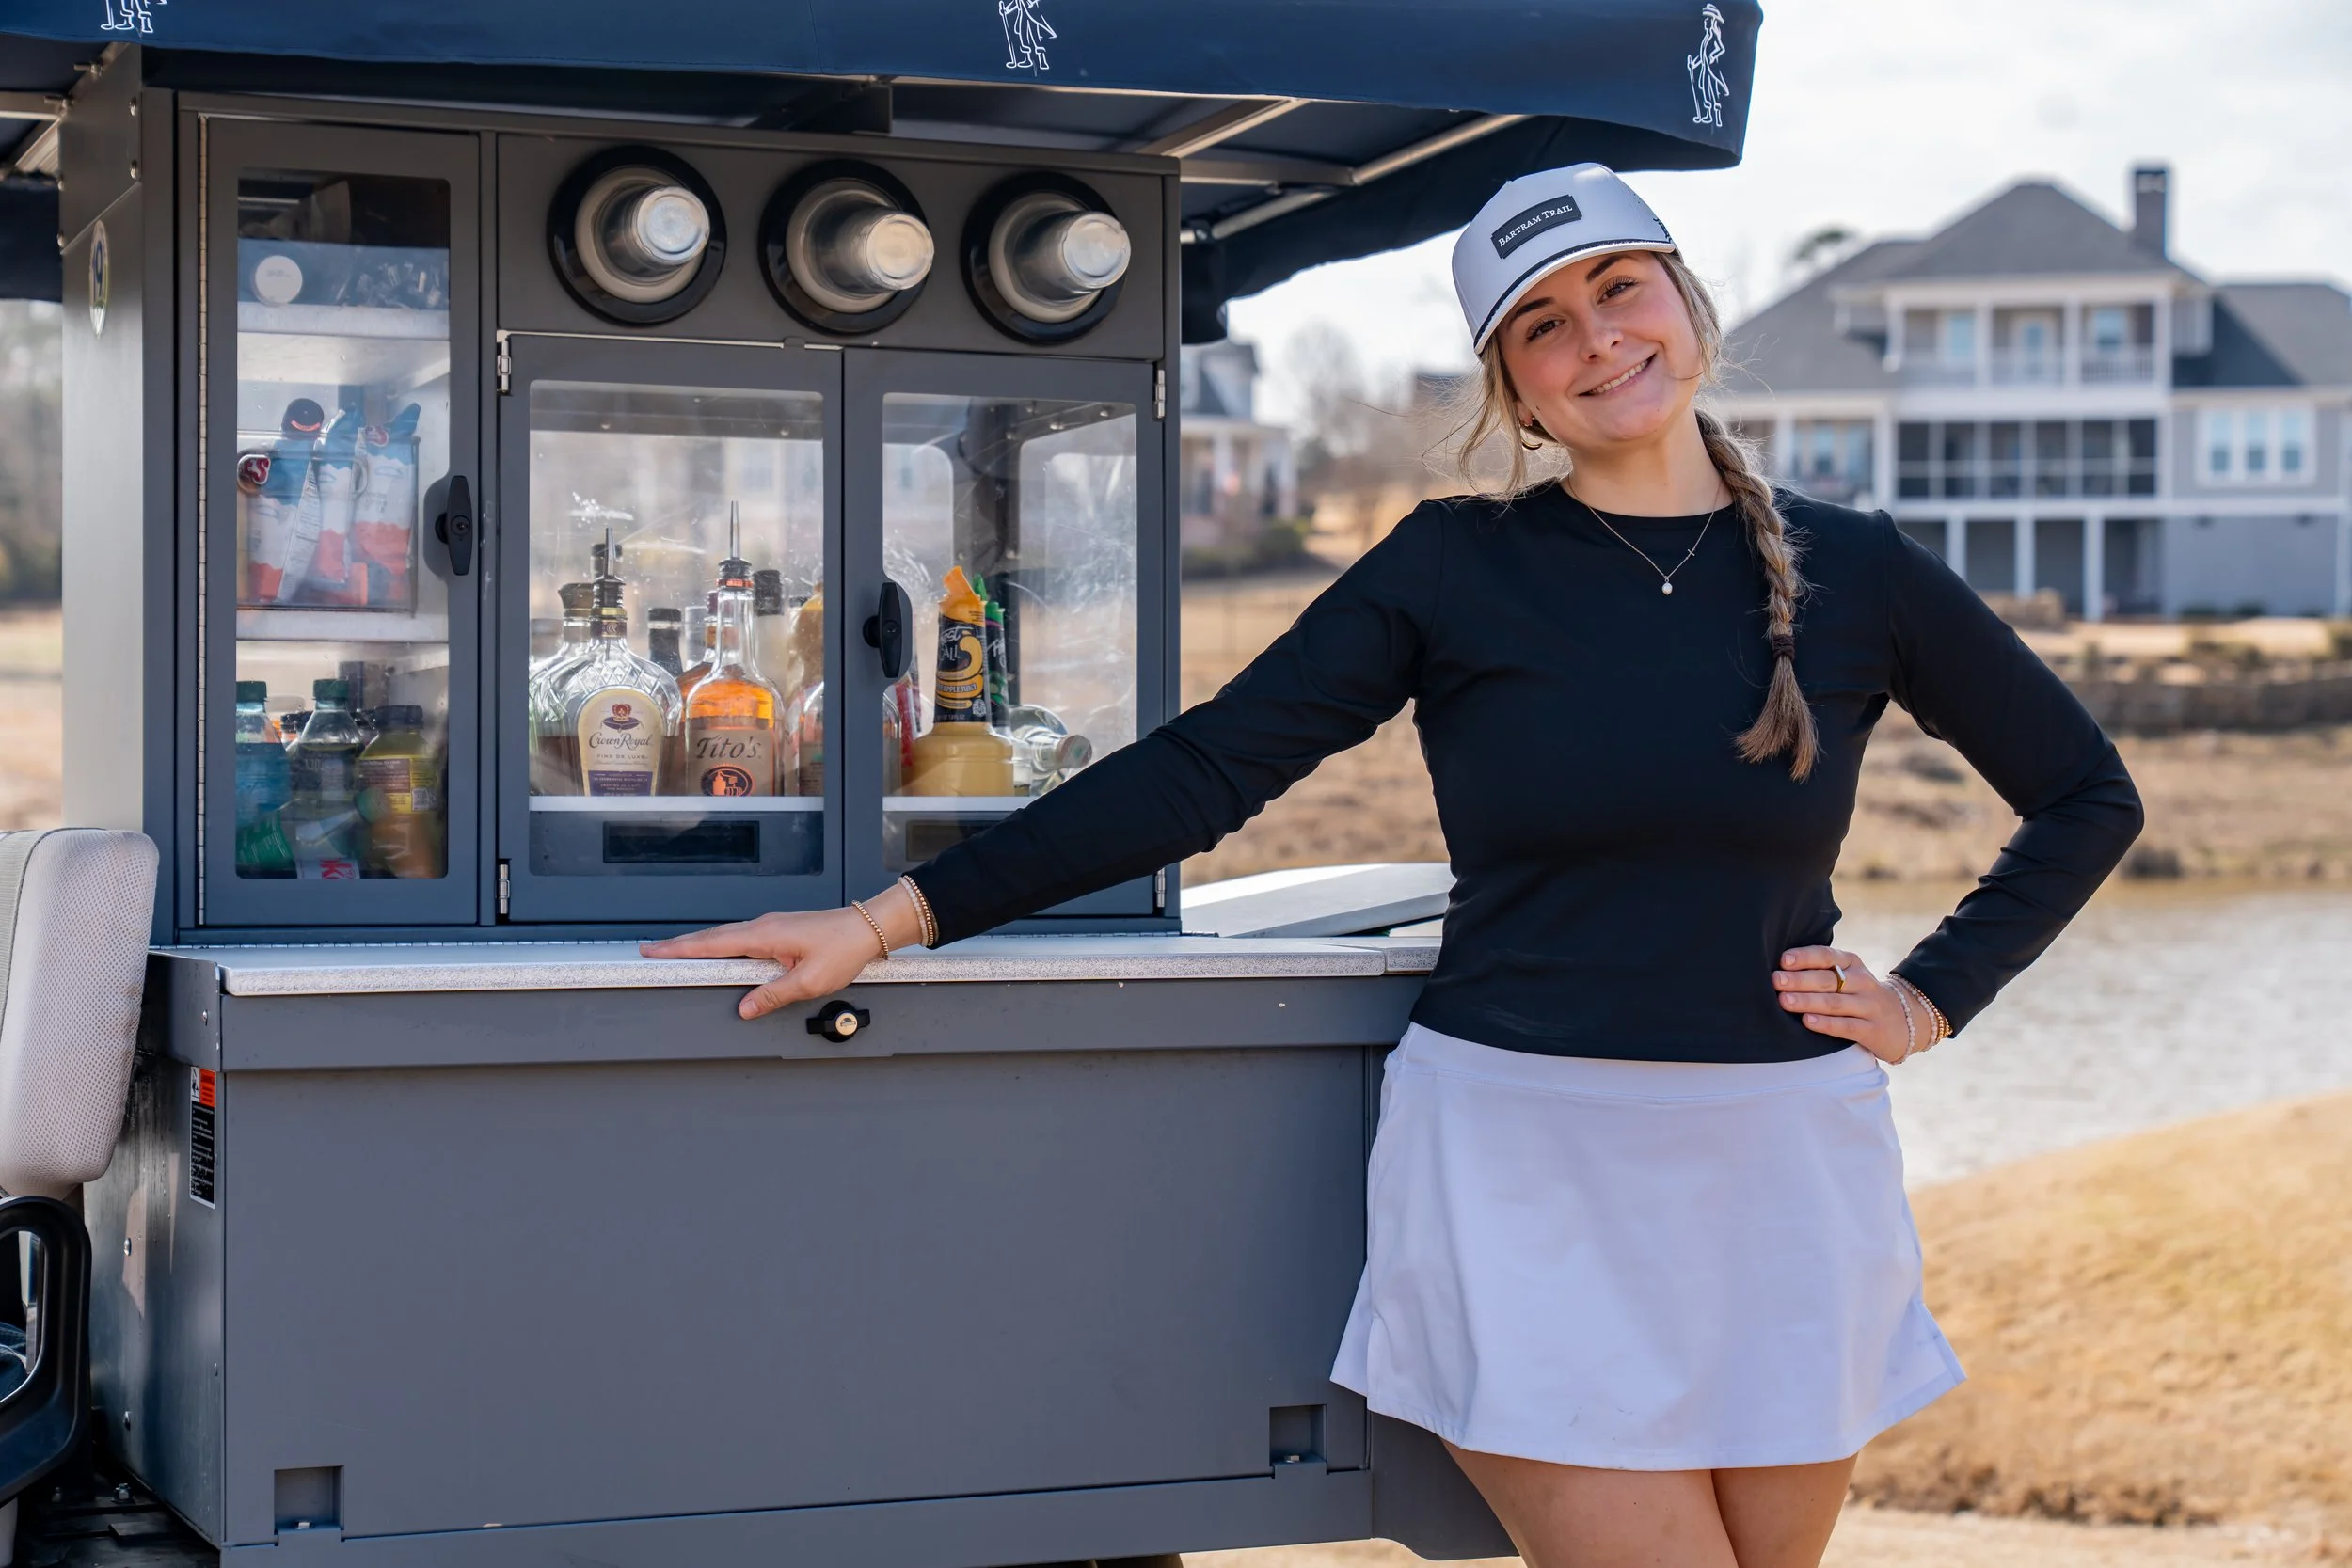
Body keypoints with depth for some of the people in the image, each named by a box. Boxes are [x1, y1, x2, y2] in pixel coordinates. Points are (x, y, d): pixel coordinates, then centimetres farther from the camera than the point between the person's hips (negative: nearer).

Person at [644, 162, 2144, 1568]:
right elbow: (1202, 771, -3)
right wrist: (896, 915, -9)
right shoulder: (1454, 567, 0)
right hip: (1526, 1166, -3)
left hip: (1782, 1167, 3)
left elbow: (2090, 794, 16)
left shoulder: (1857, 574, 4)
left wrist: (1933, 998, 5)